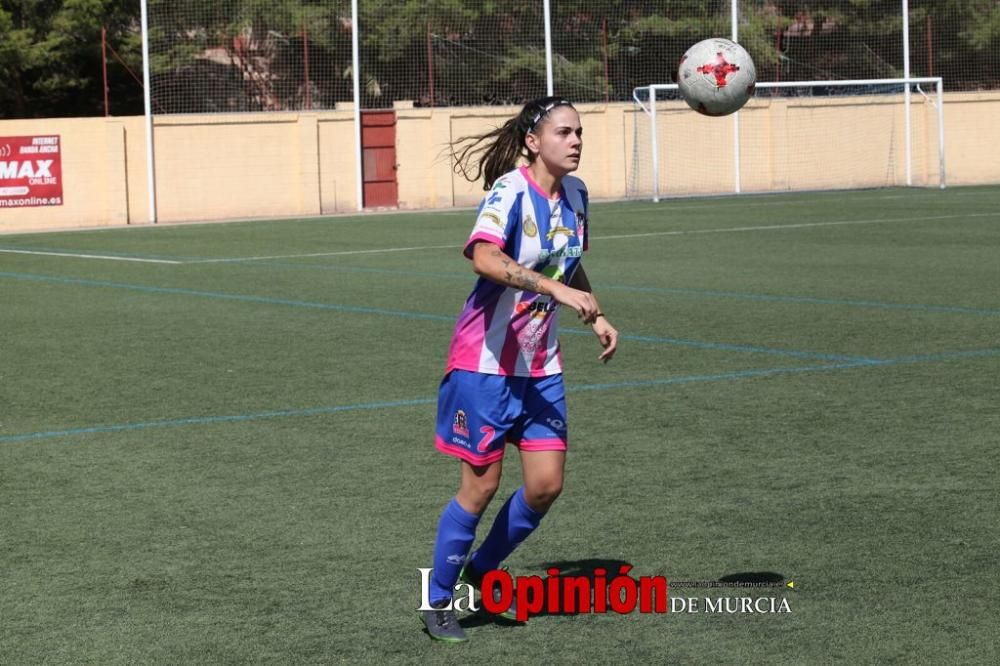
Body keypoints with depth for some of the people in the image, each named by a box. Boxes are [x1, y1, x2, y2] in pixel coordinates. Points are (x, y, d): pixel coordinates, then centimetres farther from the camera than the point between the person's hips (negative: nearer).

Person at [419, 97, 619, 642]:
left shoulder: (574, 193, 5)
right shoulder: (511, 192, -18)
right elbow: (484, 258, -38)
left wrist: (596, 316, 16)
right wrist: (555, 289, -44)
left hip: (540, 365, 7)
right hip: (486, 360, -7)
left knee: (546, 485, 2)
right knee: (481, 485, -2)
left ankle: (482, 570, 25)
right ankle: (438, 602, 15)